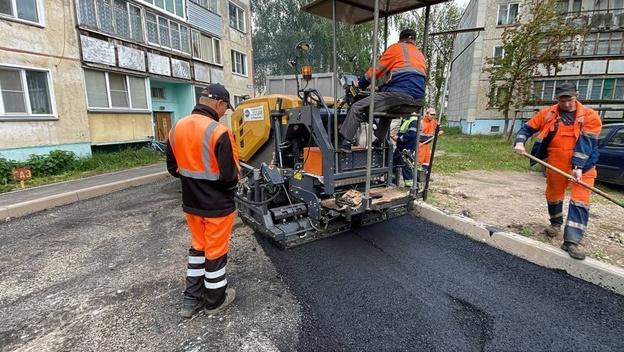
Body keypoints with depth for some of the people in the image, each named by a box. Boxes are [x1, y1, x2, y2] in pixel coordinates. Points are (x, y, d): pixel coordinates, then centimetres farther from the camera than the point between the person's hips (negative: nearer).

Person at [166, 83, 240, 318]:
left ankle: (191, 299, 33)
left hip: (191, 203, 7)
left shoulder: (176, 129, 1)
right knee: (215, 251, 10)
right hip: (218, 205, -6)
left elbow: (173, 168, 9)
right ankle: (214, 300, 29)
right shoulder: (219, 132, -23)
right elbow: (230, 176, -22)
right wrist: (234, 181, -1)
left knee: (198, 247, 22)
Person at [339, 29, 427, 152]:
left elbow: (376, 69, 9)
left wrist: (361, 84, 24)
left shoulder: (396, 47, 10)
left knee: (357, 108, -4)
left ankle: (345, 142, -11)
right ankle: (378, 141, 32)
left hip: (400, 94, -8)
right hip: (415, 100, 8)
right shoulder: (421, 56, 30)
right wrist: (380, 88, 34)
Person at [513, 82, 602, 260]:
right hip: (555, 165, 2)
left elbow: (586, 143, -14)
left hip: (583, 166, -1)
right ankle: (556, 223, 44)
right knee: (553, 196, 17)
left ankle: (571, 241, -9)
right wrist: (519, 143, -16)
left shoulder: (590, 116, -7)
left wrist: (578, 167, -23)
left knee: (580, 200, -9)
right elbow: (527, 129, 5)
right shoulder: (547, 114, -2)